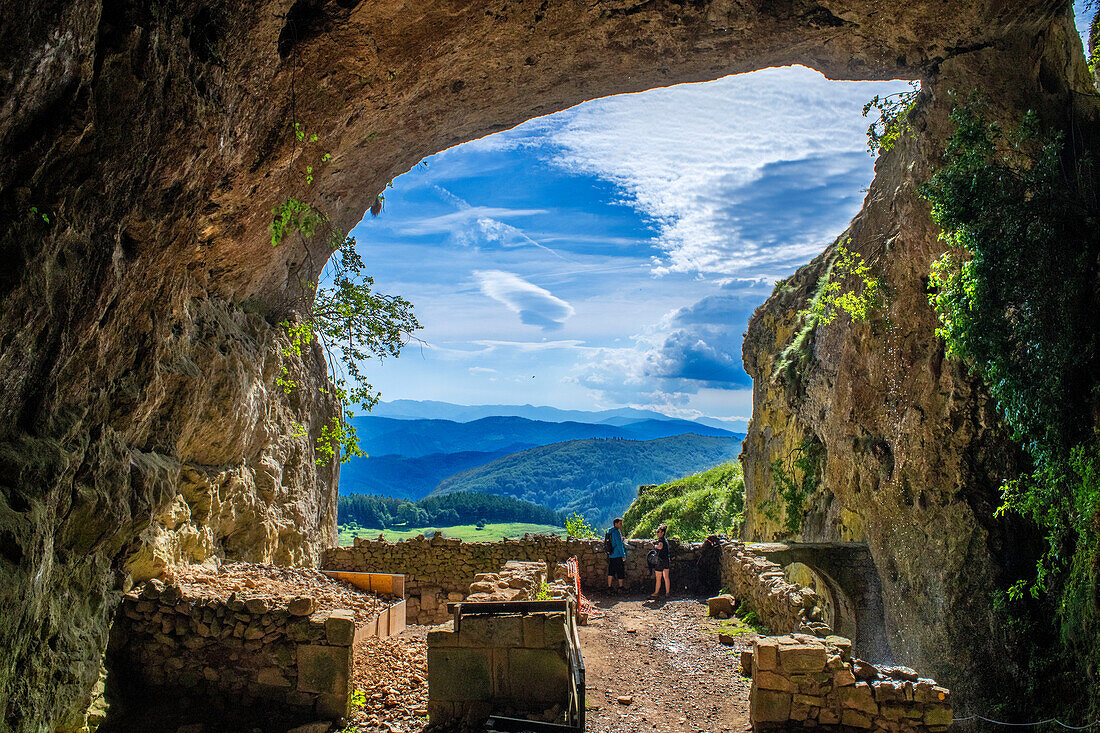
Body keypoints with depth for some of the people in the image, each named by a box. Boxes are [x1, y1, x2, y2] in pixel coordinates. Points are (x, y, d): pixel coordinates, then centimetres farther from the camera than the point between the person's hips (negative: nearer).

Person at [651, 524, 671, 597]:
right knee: (666, 577, 13)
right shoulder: (666, 539, 12)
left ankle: (656, 592, 8)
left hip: (661, 560, -9)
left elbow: (660, 546, -37)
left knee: (658, 578, 1)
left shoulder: (661, 540, -16)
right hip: (667, 559, 9)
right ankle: (667, 592, 16)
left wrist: (655, 546, -21)